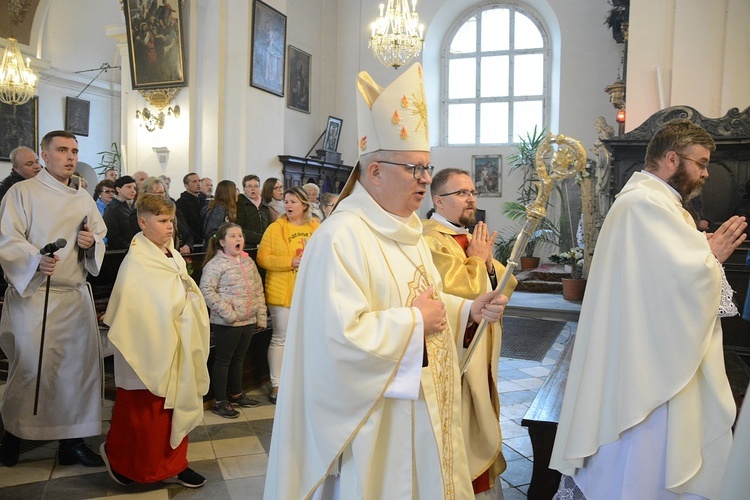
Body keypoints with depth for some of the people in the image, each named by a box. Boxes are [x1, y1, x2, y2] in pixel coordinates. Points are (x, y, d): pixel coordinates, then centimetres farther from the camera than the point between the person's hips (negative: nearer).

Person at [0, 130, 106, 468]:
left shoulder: (84, 199, 15)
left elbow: (101, 238, 20)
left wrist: (91, 242, -4)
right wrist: (36, 260, -28)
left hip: (77, 297, 5)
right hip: (33, 293, -4)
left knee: (79, 364, 3)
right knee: (32, 367, -5)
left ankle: (72, 440, 16)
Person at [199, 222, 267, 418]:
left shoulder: (248, 261, 9)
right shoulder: (216, 264, -12)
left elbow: (258, 290, 13)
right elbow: (207, 291, -18)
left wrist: (261, 316, 10)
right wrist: (227, 312, -20)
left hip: (248, 321, 7)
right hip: (227, 323, -7)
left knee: (238, 359, 20)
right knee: (223, 361, 6)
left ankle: (236, 394, 35)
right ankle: (220, 402, 17)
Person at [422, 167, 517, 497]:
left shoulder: (472, 238, 13)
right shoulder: (430, 239, -17)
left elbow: (506, 287, 10)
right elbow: (457, 293, -26)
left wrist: (487, 261, -8)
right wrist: (476, 260, -12)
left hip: (481, 352, 9)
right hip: (454, 356, -9)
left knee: (479, 426, 20)